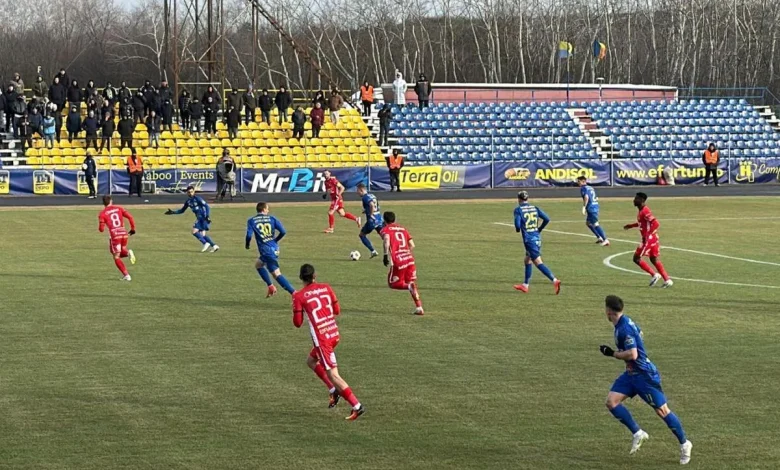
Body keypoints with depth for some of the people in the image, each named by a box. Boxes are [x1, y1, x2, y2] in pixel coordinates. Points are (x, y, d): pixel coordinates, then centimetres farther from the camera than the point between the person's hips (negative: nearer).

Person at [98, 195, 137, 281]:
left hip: (114, 235, -4)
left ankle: (126, 275, -2)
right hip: (124, 233, 4)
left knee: (116, 257, 9)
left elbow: (101, 229, -2)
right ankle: (128, 253, -11)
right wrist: (133, 228, 12)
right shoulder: (119, 208, 11)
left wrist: (100, 227, 22)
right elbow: (130, 217, 1)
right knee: (120, 253, 25)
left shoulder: (102, 213, 2)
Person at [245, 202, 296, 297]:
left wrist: (247, 245, 9)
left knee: (276, 274, -8)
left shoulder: (251, 220, 1)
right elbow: (283, 231, -1)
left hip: (266, 250, -5)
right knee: (258, 264, 28)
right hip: (275, 249, 5)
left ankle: (294, 293, -19)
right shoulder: (272, 218, 8)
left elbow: (249, 235, -12)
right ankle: (271, 287, 23)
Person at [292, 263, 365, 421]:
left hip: (322, 338, -7)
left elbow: (297, 323, -3)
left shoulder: (299, 296, -6)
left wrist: (298, 308, 14)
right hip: (334, 333, 7)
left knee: (333, 375, -5)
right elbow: (337, 310, 13)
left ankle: (357, 406, -11)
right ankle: (334, 391, 19)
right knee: (311, 361, 27)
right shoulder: (326, 288, 6)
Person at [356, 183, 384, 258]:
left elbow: (372, 205, -29)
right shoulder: (372, 195, 16)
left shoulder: (365, 197, -12)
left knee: (362, 234, 11)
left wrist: (371, 214, -17)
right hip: (379, 219, 8)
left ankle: (373, 251, 4)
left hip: (372, 220, -8)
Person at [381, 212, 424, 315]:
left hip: (397, 261, -5)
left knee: (393, 283, 12)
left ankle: (409, 286, -19)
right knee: (412, 283, 17)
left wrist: (386, 255, -19)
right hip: (409, 259, 5)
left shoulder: (385, 230, 5)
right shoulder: (402, 229, 21)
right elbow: (412, 245, 15)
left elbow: (386, 240, -18)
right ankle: (419, 308, 7)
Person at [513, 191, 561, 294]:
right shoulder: (535, 208, 9)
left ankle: (554, 280, -25)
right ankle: (525, 285, 29)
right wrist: (539, 229, 15)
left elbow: (518, 224, -16)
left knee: (538, 262, -10)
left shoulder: (518, 210, -6)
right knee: (528, 260, 22)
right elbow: (546, 219, 2)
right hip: (537, 238, 7)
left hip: (529, 240, -7)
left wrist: (517, 230, 7)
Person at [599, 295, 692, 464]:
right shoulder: (625, 322, 6)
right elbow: (639, 333, 24)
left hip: (644, 374, -10)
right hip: (631, 373, 10)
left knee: (661, 410, -3)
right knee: (611, 401, -2)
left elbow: (632, 355, -29)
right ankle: (638, 434, 4)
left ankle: (684, 444, 12)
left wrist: (612, 353, -17)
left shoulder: (625, 328, -24)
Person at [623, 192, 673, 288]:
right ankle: (667, 280, 12)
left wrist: (647, 235, -25)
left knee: (637, 258, -2)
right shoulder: (642, 210, 11)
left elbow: (656, 223, -25)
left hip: (649, 239, -10)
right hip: (652, 238, 10)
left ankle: (654, 274, -3)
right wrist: (631, 226, 28)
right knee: (654, 259, 14)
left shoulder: (644, 211, -19)